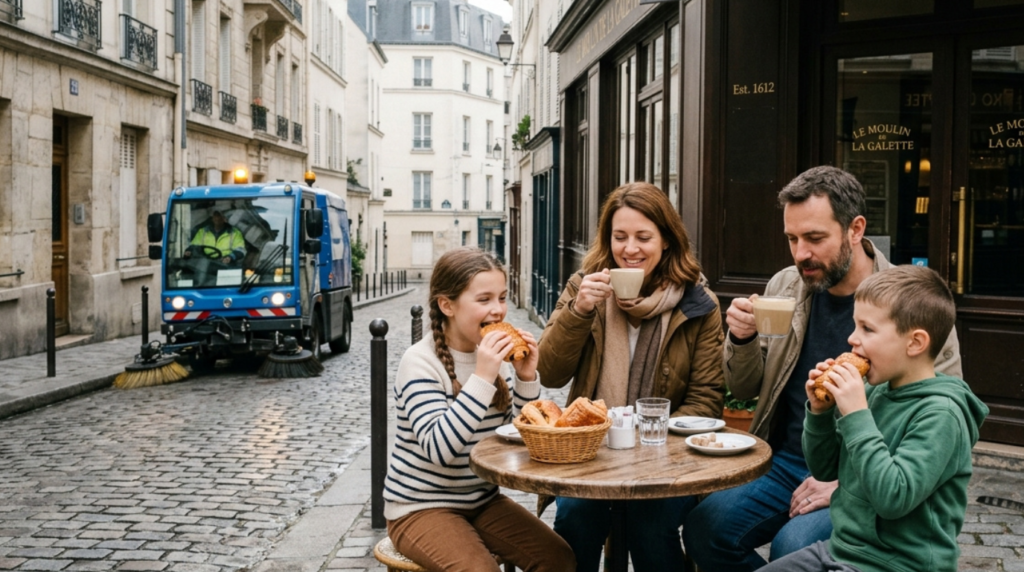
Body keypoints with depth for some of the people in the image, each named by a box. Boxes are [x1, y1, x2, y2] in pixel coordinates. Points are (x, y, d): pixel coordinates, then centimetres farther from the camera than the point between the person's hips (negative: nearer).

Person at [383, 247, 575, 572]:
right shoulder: (420, 362, -18)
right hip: (420, 507, -5)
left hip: (483, 499, 6)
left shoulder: (496, 356, 1)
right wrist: (482, 378, -33)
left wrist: (526, 378, -13)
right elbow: (438, 448, -29)